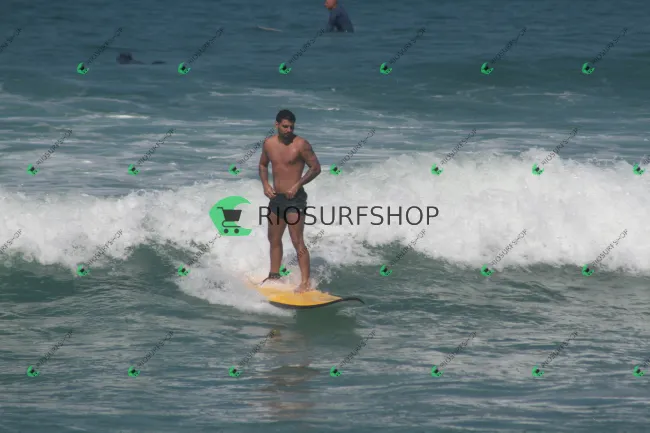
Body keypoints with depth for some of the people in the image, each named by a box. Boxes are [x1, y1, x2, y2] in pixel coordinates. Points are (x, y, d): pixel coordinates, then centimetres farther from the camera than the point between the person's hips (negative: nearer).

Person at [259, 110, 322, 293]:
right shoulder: (269, 144, 5)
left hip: (295, 198, -7)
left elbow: (316, 168, -8)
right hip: (276, 197, 7)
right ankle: (274, 276, 33)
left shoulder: (301, 144, -12)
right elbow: (263, 165, 21)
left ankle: (305, 283, -13)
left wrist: (297, 185, -17)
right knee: (274, 239, 18)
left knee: (297, 242, -12)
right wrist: (265, 184, 3)